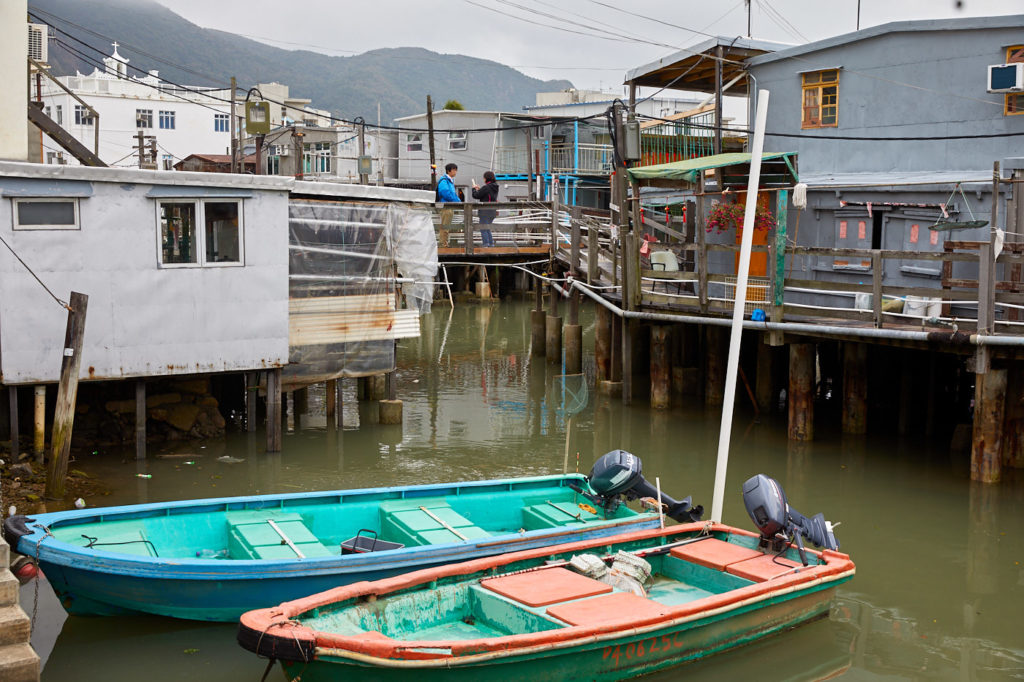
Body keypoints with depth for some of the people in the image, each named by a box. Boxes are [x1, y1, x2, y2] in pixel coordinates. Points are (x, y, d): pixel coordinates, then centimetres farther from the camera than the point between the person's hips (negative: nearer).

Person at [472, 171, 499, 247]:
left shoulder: (486, 187, -17)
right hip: (493, 211, 8)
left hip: (485, 211, -8)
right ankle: (491, 244, 17)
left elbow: (475, 196, -12)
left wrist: (474, 189, 7)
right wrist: (479, 189, 18)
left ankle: (486, 244, -6)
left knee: (483, 229, -2)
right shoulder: (495, 187, 9)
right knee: (487, 229, 19)